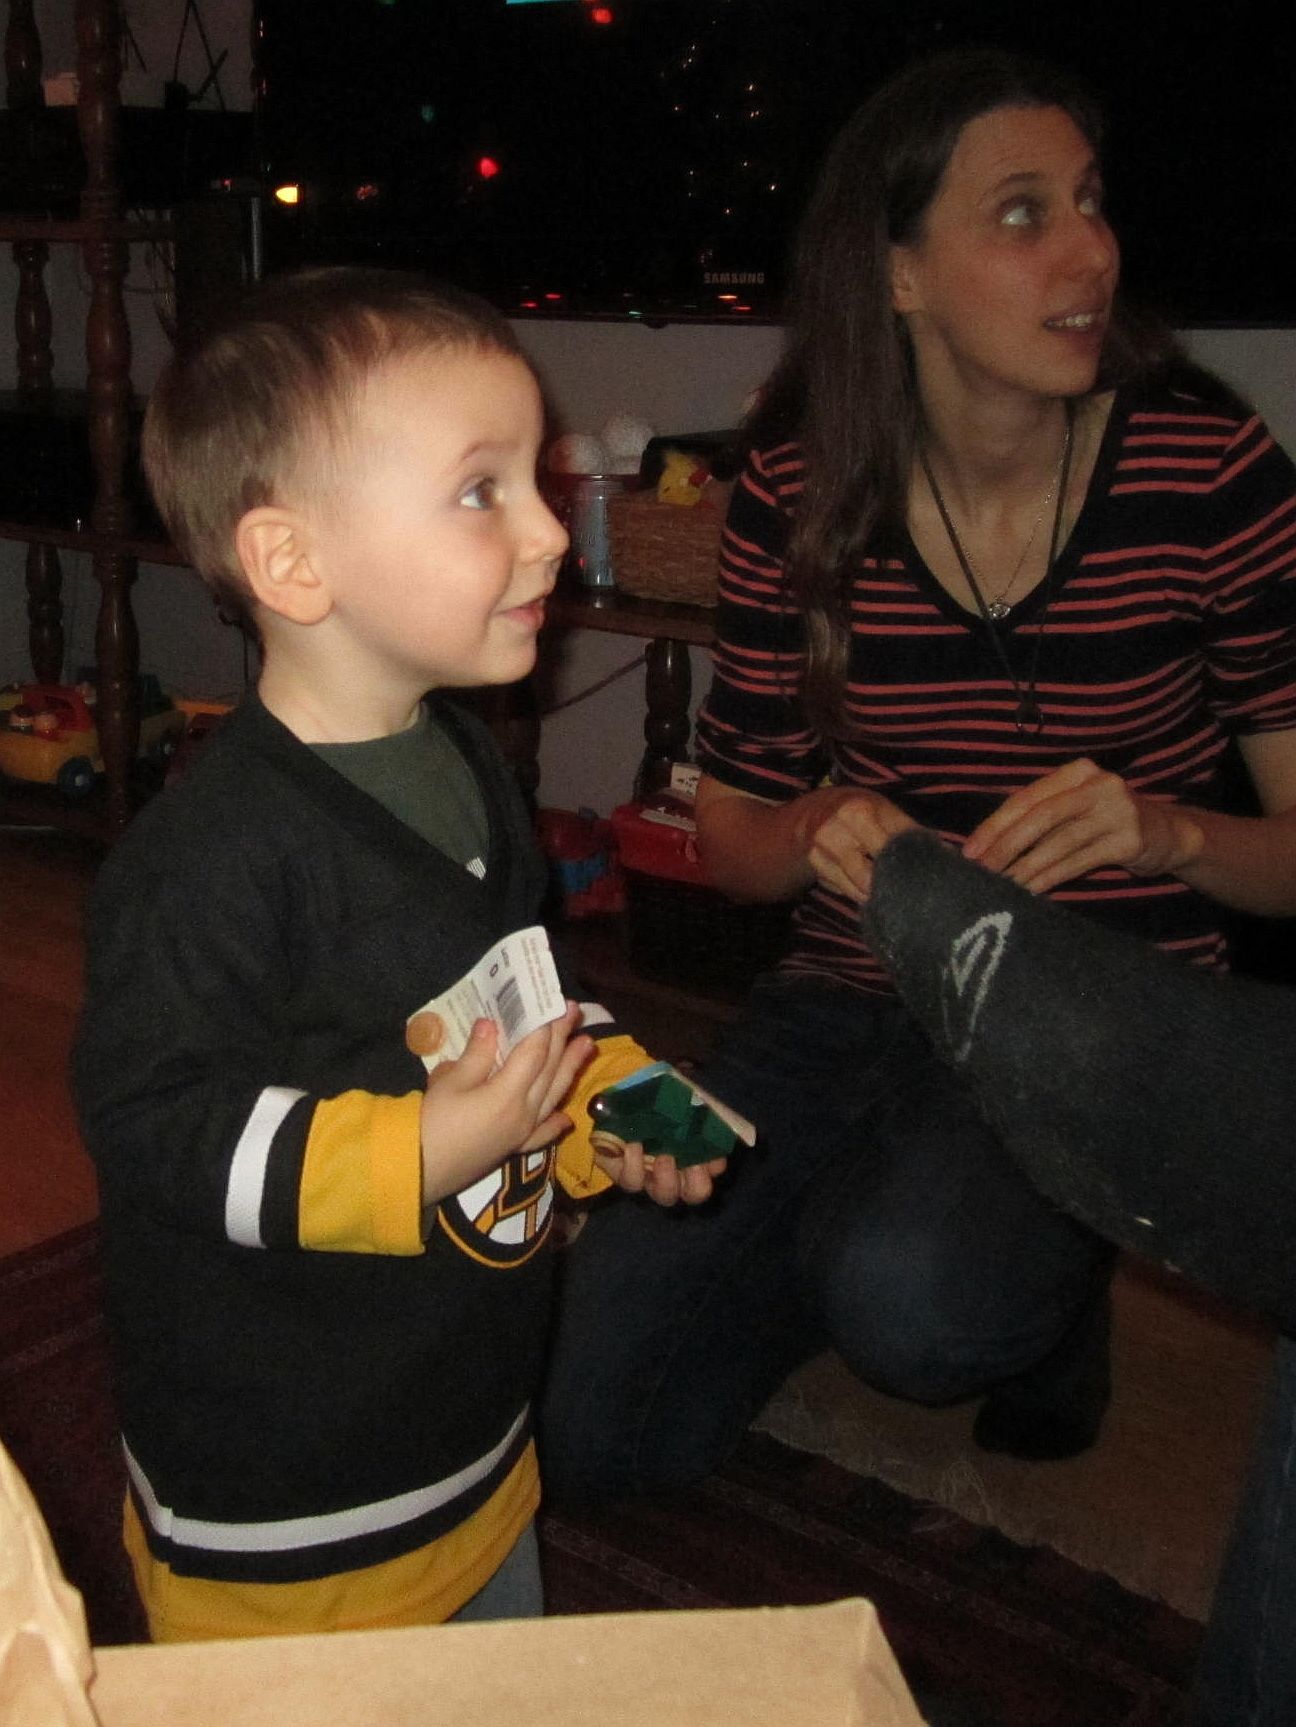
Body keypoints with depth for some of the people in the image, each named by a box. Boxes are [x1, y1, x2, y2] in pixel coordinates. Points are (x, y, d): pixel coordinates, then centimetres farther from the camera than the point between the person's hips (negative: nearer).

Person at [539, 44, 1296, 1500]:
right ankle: (842, 1229, 25)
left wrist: (1166, 830, -25)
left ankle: (1051, 1283, 3)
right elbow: (728, 829, 6)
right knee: (586, 1429, -2)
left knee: (912, 1303, -35)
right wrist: (816, 834, -17)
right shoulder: (799, 493, -3)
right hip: (847, 1000, 3)